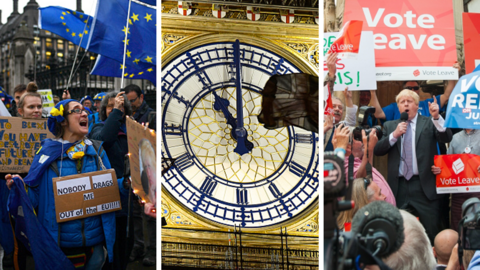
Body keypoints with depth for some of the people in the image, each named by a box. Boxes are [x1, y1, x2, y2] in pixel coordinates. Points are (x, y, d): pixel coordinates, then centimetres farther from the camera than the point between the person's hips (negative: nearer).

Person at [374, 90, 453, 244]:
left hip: (424, 186, -3)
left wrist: (437, 117, -25)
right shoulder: (390, 126, 13)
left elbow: (446, 138, -11)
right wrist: (394, 135, -10)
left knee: (433, 234, -3)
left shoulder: (429, 123, 6)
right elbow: (377, 150, 3)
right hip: (398, 186, 3)